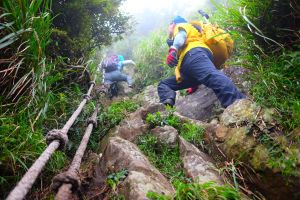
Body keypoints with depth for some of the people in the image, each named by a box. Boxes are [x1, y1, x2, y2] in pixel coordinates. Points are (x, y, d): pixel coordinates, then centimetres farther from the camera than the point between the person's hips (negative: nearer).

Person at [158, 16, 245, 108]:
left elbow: (181, 35, -1)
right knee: (163, 85, 8)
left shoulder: (180, 26, 28)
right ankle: (168, 104, -23)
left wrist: (173, 50, -22)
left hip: (194, 53, -8)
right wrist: (194, 85, 34)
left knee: (209, 75, -36)